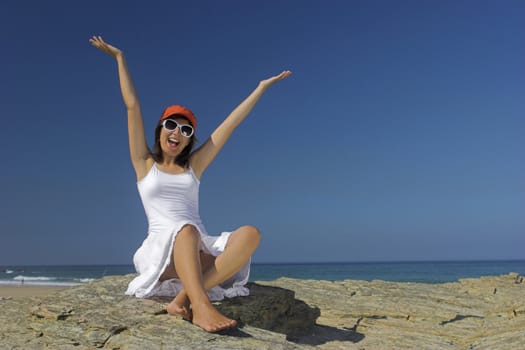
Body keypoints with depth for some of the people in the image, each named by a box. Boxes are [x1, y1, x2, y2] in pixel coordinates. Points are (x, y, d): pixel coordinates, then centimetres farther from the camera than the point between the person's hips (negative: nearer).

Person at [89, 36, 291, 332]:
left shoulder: (193, 165, 18)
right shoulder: (145, 164, 13)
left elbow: (232, 122, 18)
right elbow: (133, 107, 9)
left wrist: (262, 87, 21)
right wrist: (119, 57, 11)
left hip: (200, 251, 3)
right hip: (161, 250, -3)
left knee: (250, 234, -28)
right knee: (186, 229, -38)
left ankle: (184, 299, -38)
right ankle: (201, 306, -55)